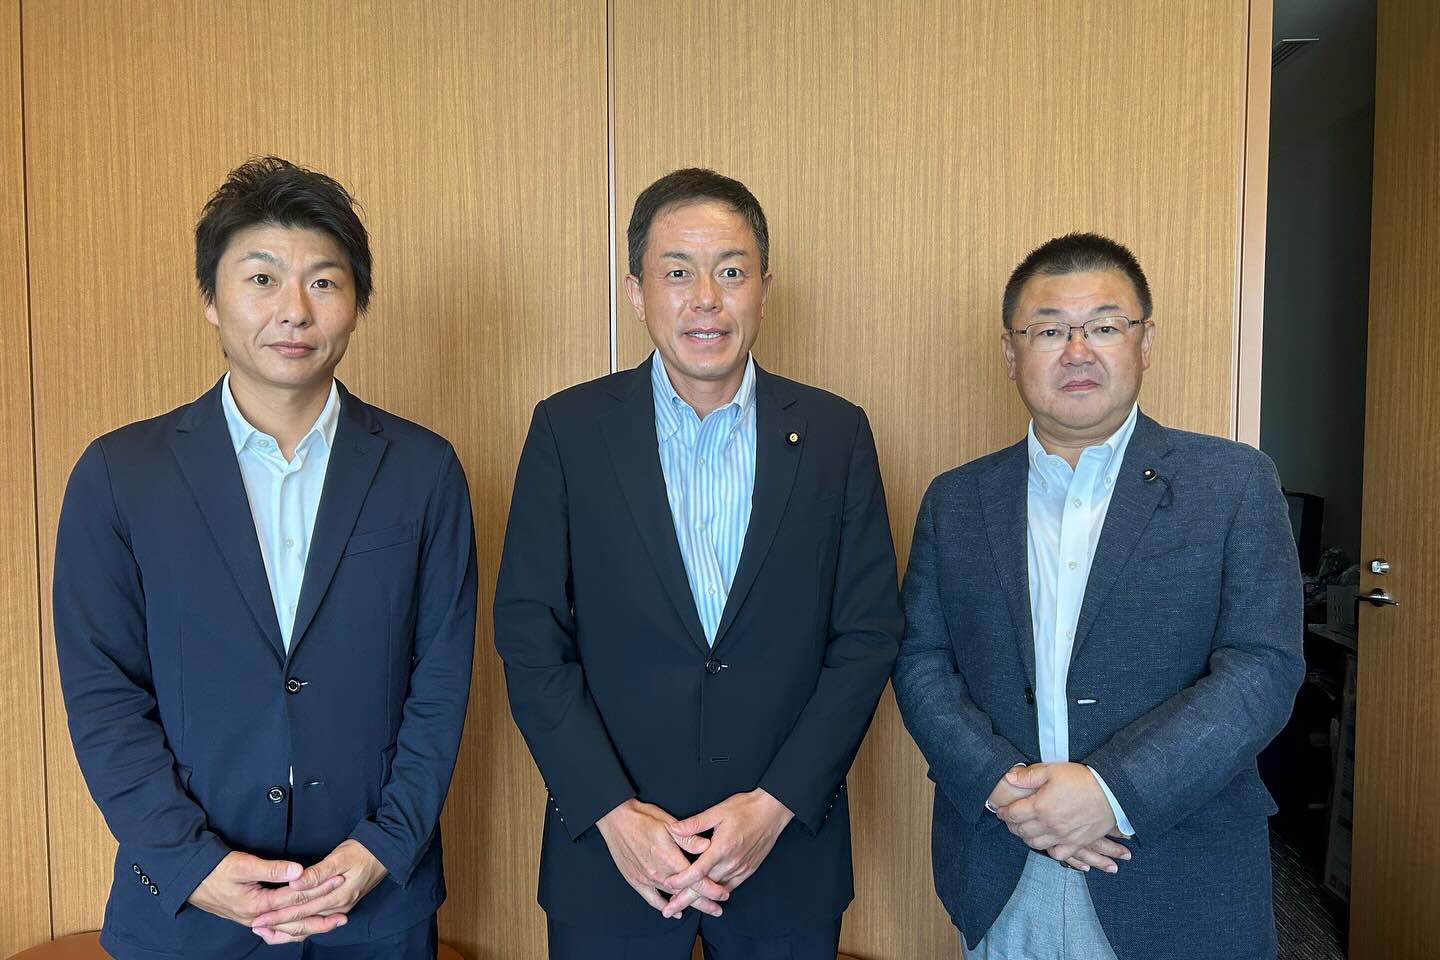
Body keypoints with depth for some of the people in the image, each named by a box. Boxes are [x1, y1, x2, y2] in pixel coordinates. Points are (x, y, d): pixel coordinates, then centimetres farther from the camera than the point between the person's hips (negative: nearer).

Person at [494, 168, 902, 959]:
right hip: (610, 851, -1)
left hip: (787, 851, 1)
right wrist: (613, 813, -12)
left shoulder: (835, 433, -2)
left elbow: (867, 635, -2)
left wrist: (776, 804, -10)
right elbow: (529, 639, -5)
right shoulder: (568, 428, -4)